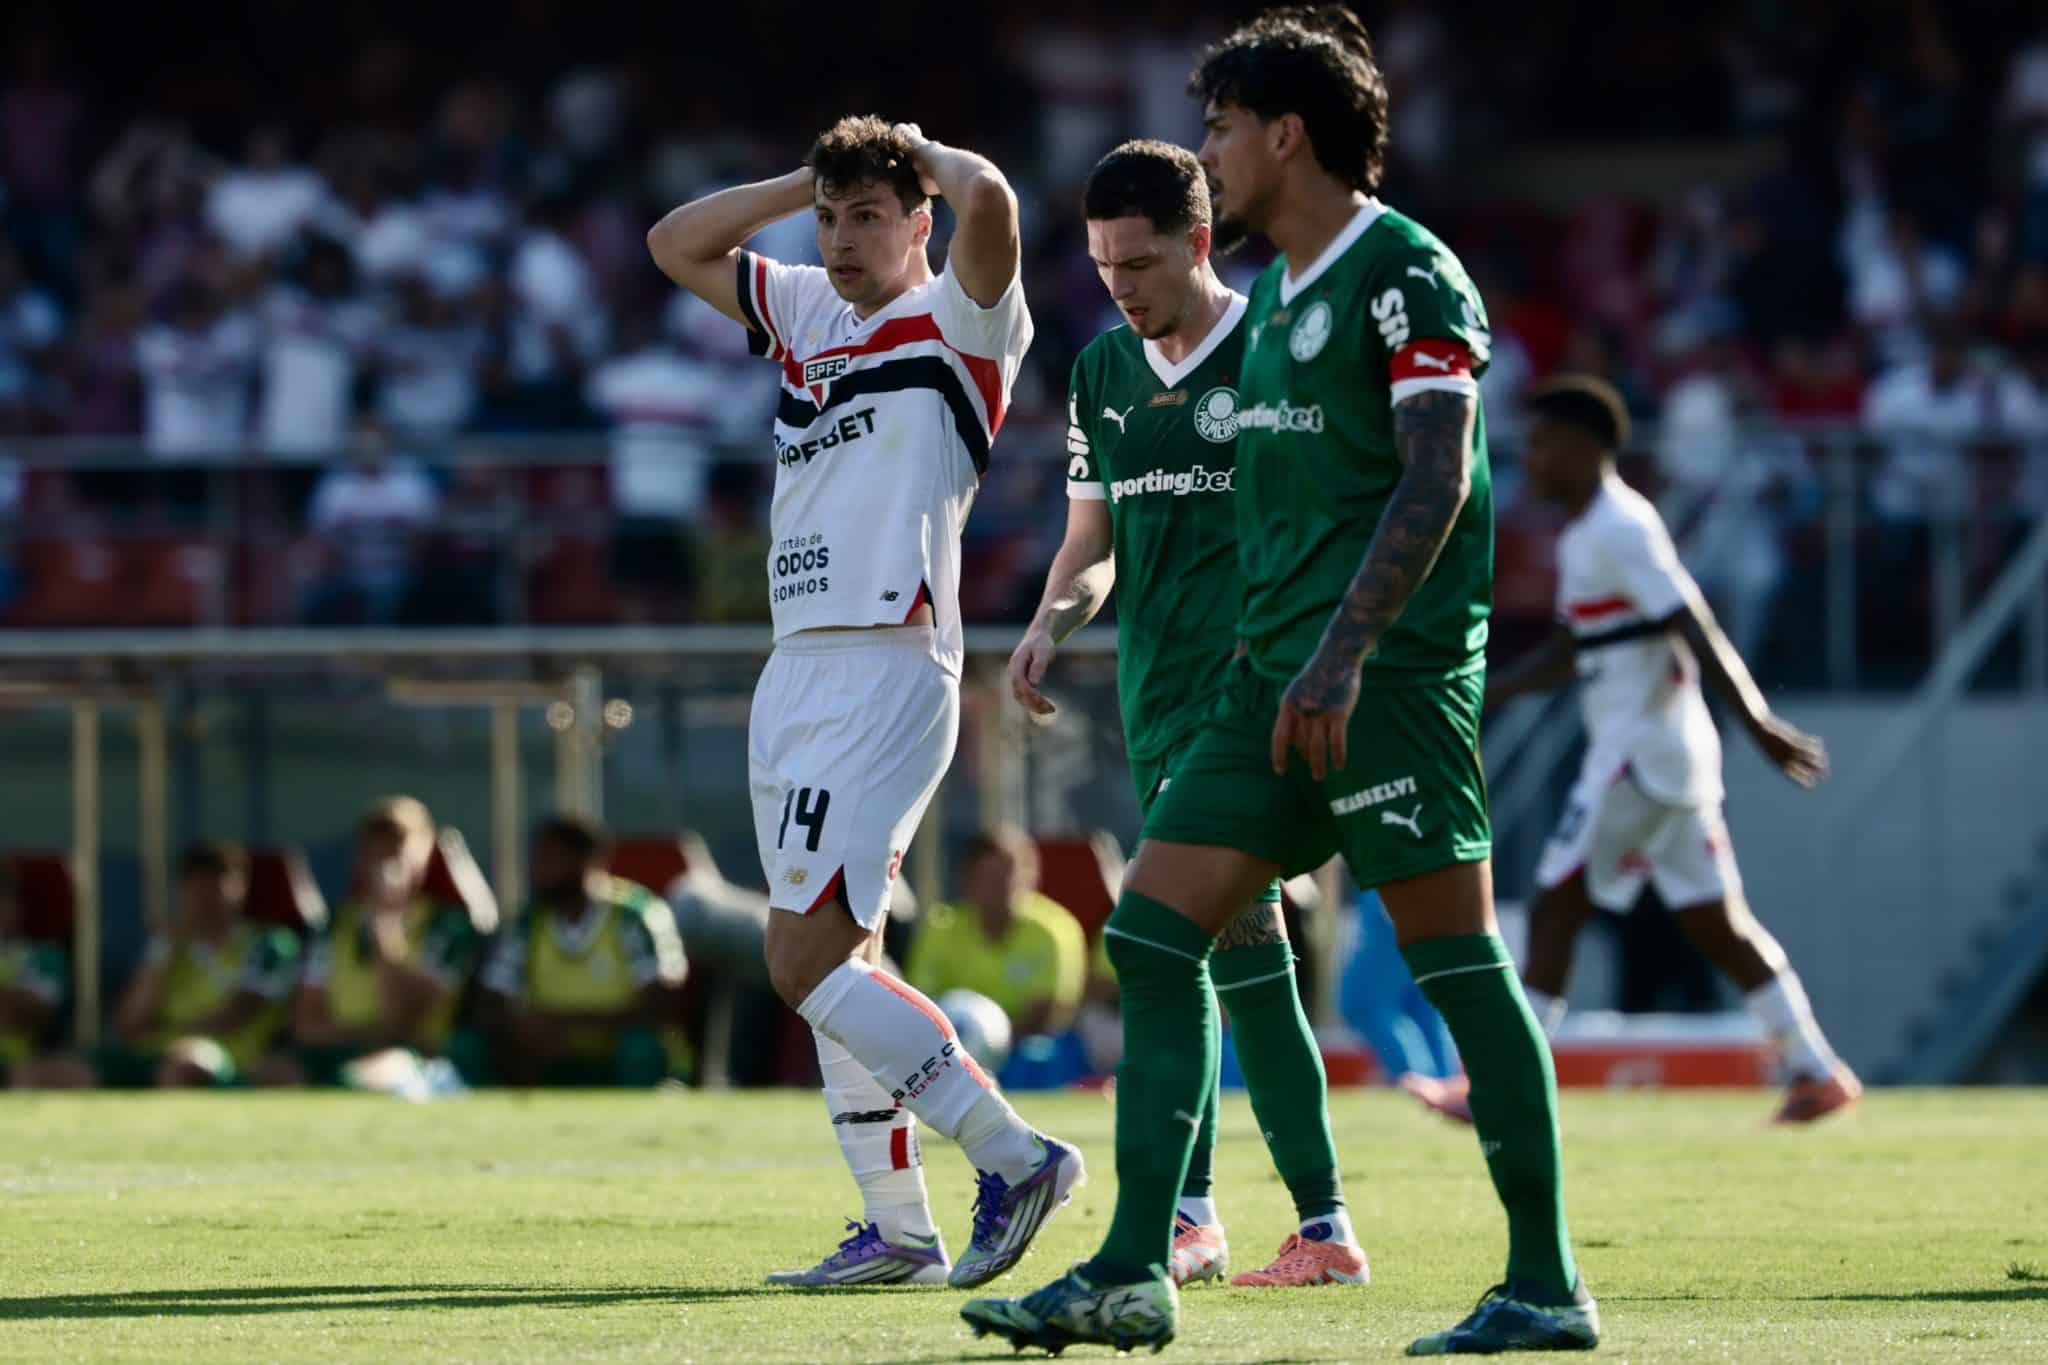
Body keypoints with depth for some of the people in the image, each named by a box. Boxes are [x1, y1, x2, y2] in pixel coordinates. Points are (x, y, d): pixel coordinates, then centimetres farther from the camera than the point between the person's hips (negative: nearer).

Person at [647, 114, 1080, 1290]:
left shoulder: (958, 322, -5)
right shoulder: (805, 312, 17)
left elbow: (989, 201, -24)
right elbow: (677, 245, 28)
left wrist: (924, 153, -3)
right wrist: (812, 179, 17)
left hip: (887, 670, -9)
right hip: (797, 666, 9)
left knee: (807, 958, -16)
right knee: (840, 963, 8)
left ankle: (1016, 1158, -12)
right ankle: (900, 1229, 12)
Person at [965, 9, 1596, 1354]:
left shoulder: (1405, 272, -9)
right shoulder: (1276, 295, 19)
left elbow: (1437, 479, -17)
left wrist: (1341, 655, -24)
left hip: (1391, 668, -9)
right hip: (1282, 671, 9)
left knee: (1457, 960, -7)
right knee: (1153, 931, 2)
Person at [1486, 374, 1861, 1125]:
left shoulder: (1620, 530, -13)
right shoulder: (1585, 535, 17)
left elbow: (1694, 629, -21)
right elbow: (1569, 650, 27)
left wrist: (1757, 723, -27)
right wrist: (1485, 693, 22)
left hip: (1642, 749, -10)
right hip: (1635, 747, 10)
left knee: (1556, 907, -6)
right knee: (1715, 923, 9)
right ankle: (1818, 1072, 9)